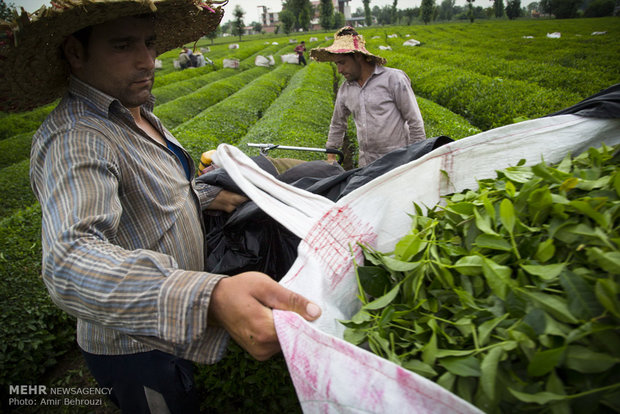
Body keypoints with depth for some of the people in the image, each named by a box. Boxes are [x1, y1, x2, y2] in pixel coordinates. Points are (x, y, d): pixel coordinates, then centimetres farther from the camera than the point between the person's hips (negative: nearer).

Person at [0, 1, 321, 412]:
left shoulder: (136, 111, 2)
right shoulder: (73, 139, -30)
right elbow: (71, 260, -47)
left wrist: (211, 196, 8)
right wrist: (211, 298, -62)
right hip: (137, 347, -8)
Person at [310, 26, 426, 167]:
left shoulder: (393, 78, -5)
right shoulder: (345, 89, 11)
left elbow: (415, 123, -4)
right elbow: (337, 125, 26)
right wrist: (331, 155, 24)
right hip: (366, 165, 5)